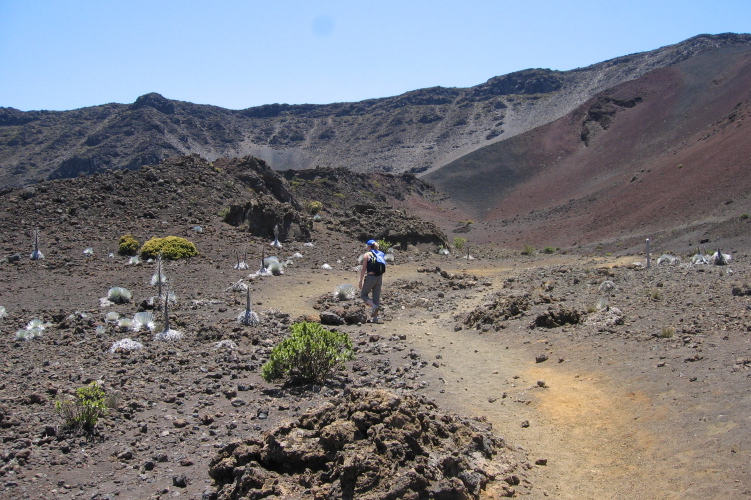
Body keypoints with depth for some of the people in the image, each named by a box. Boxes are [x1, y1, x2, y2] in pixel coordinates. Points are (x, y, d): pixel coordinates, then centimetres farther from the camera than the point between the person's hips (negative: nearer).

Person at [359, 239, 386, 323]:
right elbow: (382, 269, 13)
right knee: (376, 297, 10)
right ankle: (375, 318, 9)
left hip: (370, 277, -5)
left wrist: (361, 280, -5)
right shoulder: (380, 254, 13)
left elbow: (363, 269, -8)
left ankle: (374, 306, -15)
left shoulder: (367, 255, -3)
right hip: (379, 278, 6)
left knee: (363, 295, 10)